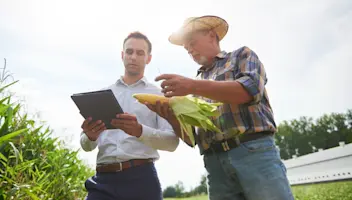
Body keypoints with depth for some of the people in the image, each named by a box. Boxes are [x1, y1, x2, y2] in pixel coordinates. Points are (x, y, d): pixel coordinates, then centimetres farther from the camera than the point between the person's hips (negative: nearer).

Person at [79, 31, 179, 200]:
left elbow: (172, 141, -5)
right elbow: (86, 146, 12)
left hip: (141, 177, -1)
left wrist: (140, 131, -23)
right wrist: (90, 137, -12)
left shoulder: (159, 95, 6)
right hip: (103, 179, 2)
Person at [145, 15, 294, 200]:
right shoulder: (197, 83, 24)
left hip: (254, 151, -3)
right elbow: (191, 137, 17)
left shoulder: (242, 55, 14)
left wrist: (193, 86, -13)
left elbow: (250, 89, -8)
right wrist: (171, 117, -4)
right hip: (215, 164, 4)